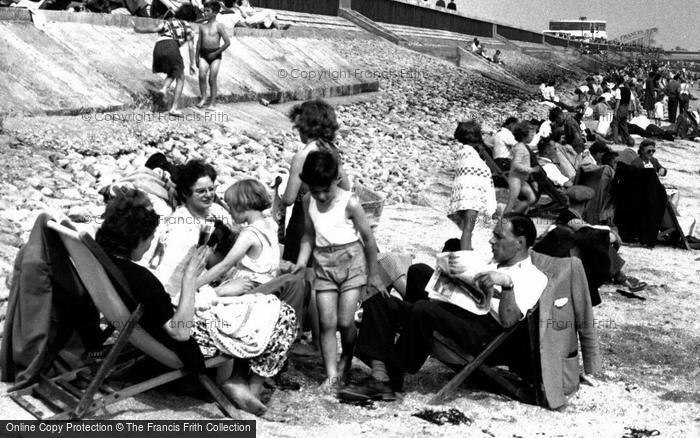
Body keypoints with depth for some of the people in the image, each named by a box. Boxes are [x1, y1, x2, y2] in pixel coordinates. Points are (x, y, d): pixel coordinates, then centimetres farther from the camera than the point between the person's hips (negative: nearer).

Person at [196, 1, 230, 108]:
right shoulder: (202, 26, 9)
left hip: (215, 55, -3)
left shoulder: (219, 26, -6)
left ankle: (213, 102, 7)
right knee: (202, 76, -15)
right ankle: (203, 98, 2)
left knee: (212, 79, -4)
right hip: (204, 54, 3)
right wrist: (197, 57, 16)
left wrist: (216, 53, -11)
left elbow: (227, 42, -9)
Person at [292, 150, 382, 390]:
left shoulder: (349, 202, -12)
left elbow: (368, 238, -5)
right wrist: (301, 261, -2)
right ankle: (331, 374, 0)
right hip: (323, 264, 4)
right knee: (327, 322, -4)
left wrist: (373, 275, 1)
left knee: (345, 321, -4)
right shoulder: (308, 201, 2)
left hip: (351, 261, -3)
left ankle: (346, 360, 24)